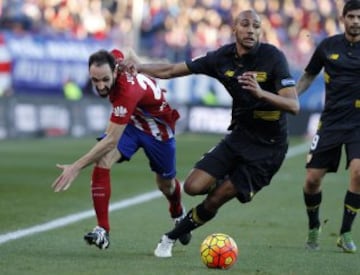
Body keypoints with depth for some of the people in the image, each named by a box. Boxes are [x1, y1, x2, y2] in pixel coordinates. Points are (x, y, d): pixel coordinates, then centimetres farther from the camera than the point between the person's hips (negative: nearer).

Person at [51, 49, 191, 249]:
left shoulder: (128, 93, -44)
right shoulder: (114, 58, -25)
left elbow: (111, 141, -44)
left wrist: (77, 167, -46)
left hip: (158, 126, -6)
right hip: (130, 121, 6)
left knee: (166, 184, 16)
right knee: (102, 163, -21)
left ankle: (179, 215, 53)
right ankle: (103, 231, -20)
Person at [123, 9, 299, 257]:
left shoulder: (273, 57, -18)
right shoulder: (223, 58, -3)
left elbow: (294, 106, -25)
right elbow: (171, 71, 2)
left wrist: (260, 93, -41)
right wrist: (140, 67, -15)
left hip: (268, 147, -5)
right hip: (239, 135, 5)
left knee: (214, 201, -7)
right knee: (194, 187, -8)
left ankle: (172, 237, 14)